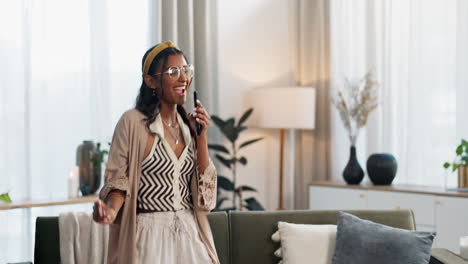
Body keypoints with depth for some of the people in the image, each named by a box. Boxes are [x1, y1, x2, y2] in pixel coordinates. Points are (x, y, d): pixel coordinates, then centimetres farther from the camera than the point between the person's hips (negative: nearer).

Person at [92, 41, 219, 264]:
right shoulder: (132, 122, -7)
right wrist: (111, 210, -26)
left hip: (189, 234, 5)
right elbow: (118, 180, -7)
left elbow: (204, 187, 5)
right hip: (149, 234, -5)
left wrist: (201, 136, -3)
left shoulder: (189, 126, 9)